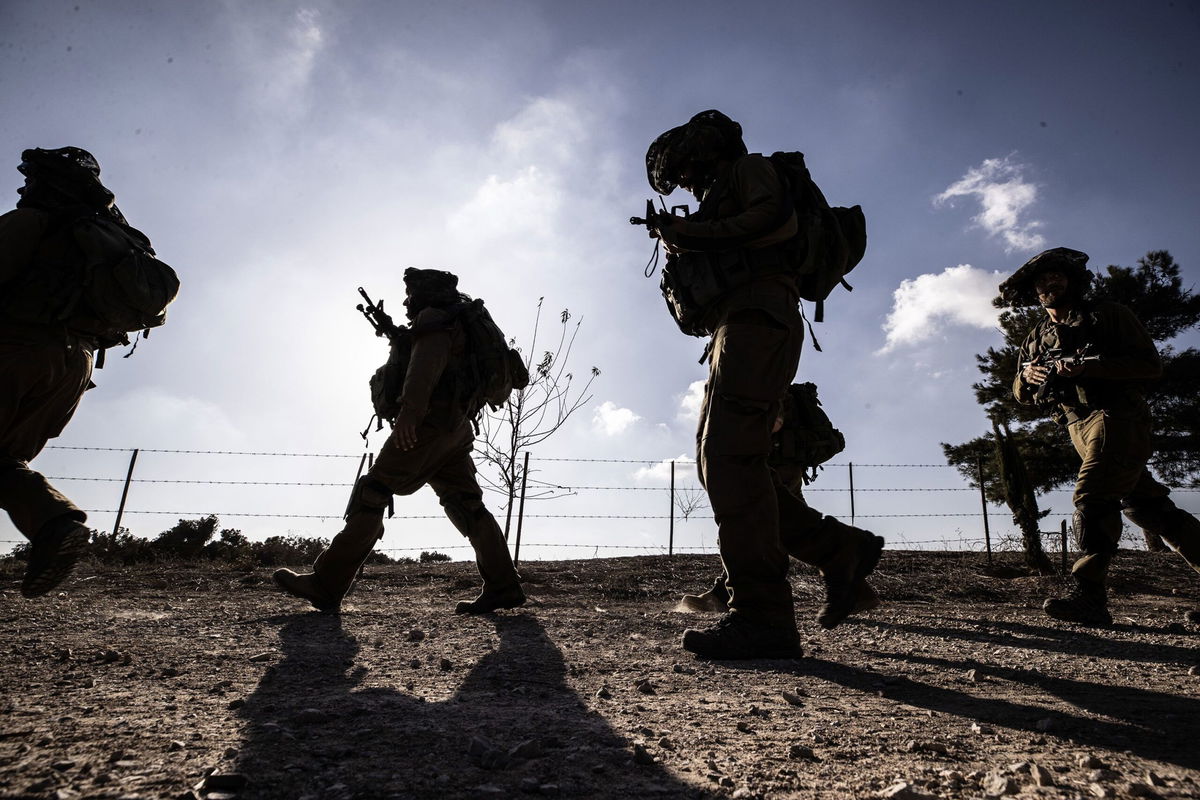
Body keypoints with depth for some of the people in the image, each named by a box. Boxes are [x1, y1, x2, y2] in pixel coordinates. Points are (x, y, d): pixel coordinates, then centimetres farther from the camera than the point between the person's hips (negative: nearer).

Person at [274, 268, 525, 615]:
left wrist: (409, 408, -33)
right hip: (455, 427, 10)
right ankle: (503, 586, 0)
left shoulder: (433, 318, -1)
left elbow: (427, 360, -21)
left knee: (372, 492, -10)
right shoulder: (458, 324, 29)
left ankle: (326, 585, -11)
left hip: (429, 422, -10)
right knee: (466, 504, 5)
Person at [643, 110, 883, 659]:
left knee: (730, 458, -21)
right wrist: (683, 252, 14)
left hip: (756, 318, -10)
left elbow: (777, 219, -10)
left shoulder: (747, 168, 11)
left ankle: (761, 617, -25)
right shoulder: (717, 200, 35)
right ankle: (838, 551, 9)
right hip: (734, 331, 10)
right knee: (718, 460, 4)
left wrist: (695, 233, -8)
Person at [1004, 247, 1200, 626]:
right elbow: (1021, 394, 16)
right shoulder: (1037, 337, 18)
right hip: (1081, 428, 6)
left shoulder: (1107, 314, 2)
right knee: (1145, 505, 9)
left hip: (1116, 418, -6)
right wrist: (1027, 376, -8)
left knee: (1090, 499, -20)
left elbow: (1150, 364, -7)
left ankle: (1087, 596, -23)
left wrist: (1086, 367, -18)